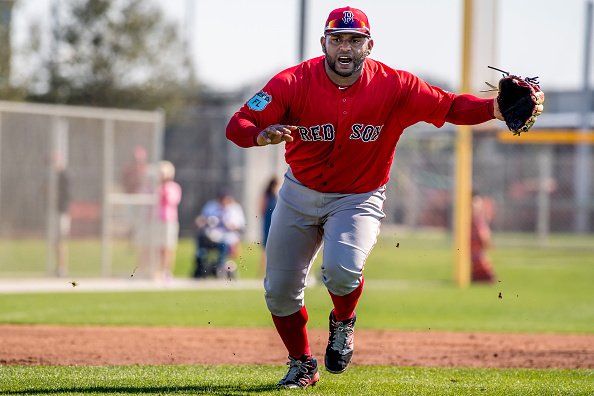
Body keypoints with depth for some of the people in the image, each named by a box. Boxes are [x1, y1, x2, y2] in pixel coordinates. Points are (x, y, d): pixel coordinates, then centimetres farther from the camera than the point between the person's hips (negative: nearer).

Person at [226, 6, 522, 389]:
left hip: (358, 199, -2)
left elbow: (450, 106, -15)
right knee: (279, 291, 5)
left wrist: (497, 108, -34)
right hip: (300, 195, 2)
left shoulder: (394, 86, -16)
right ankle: (303, 365, 32)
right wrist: (263, 135, -44)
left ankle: (343, 324, 7)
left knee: (342, 268, -30)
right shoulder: (293, 82, -17)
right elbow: (237, 125, -21)